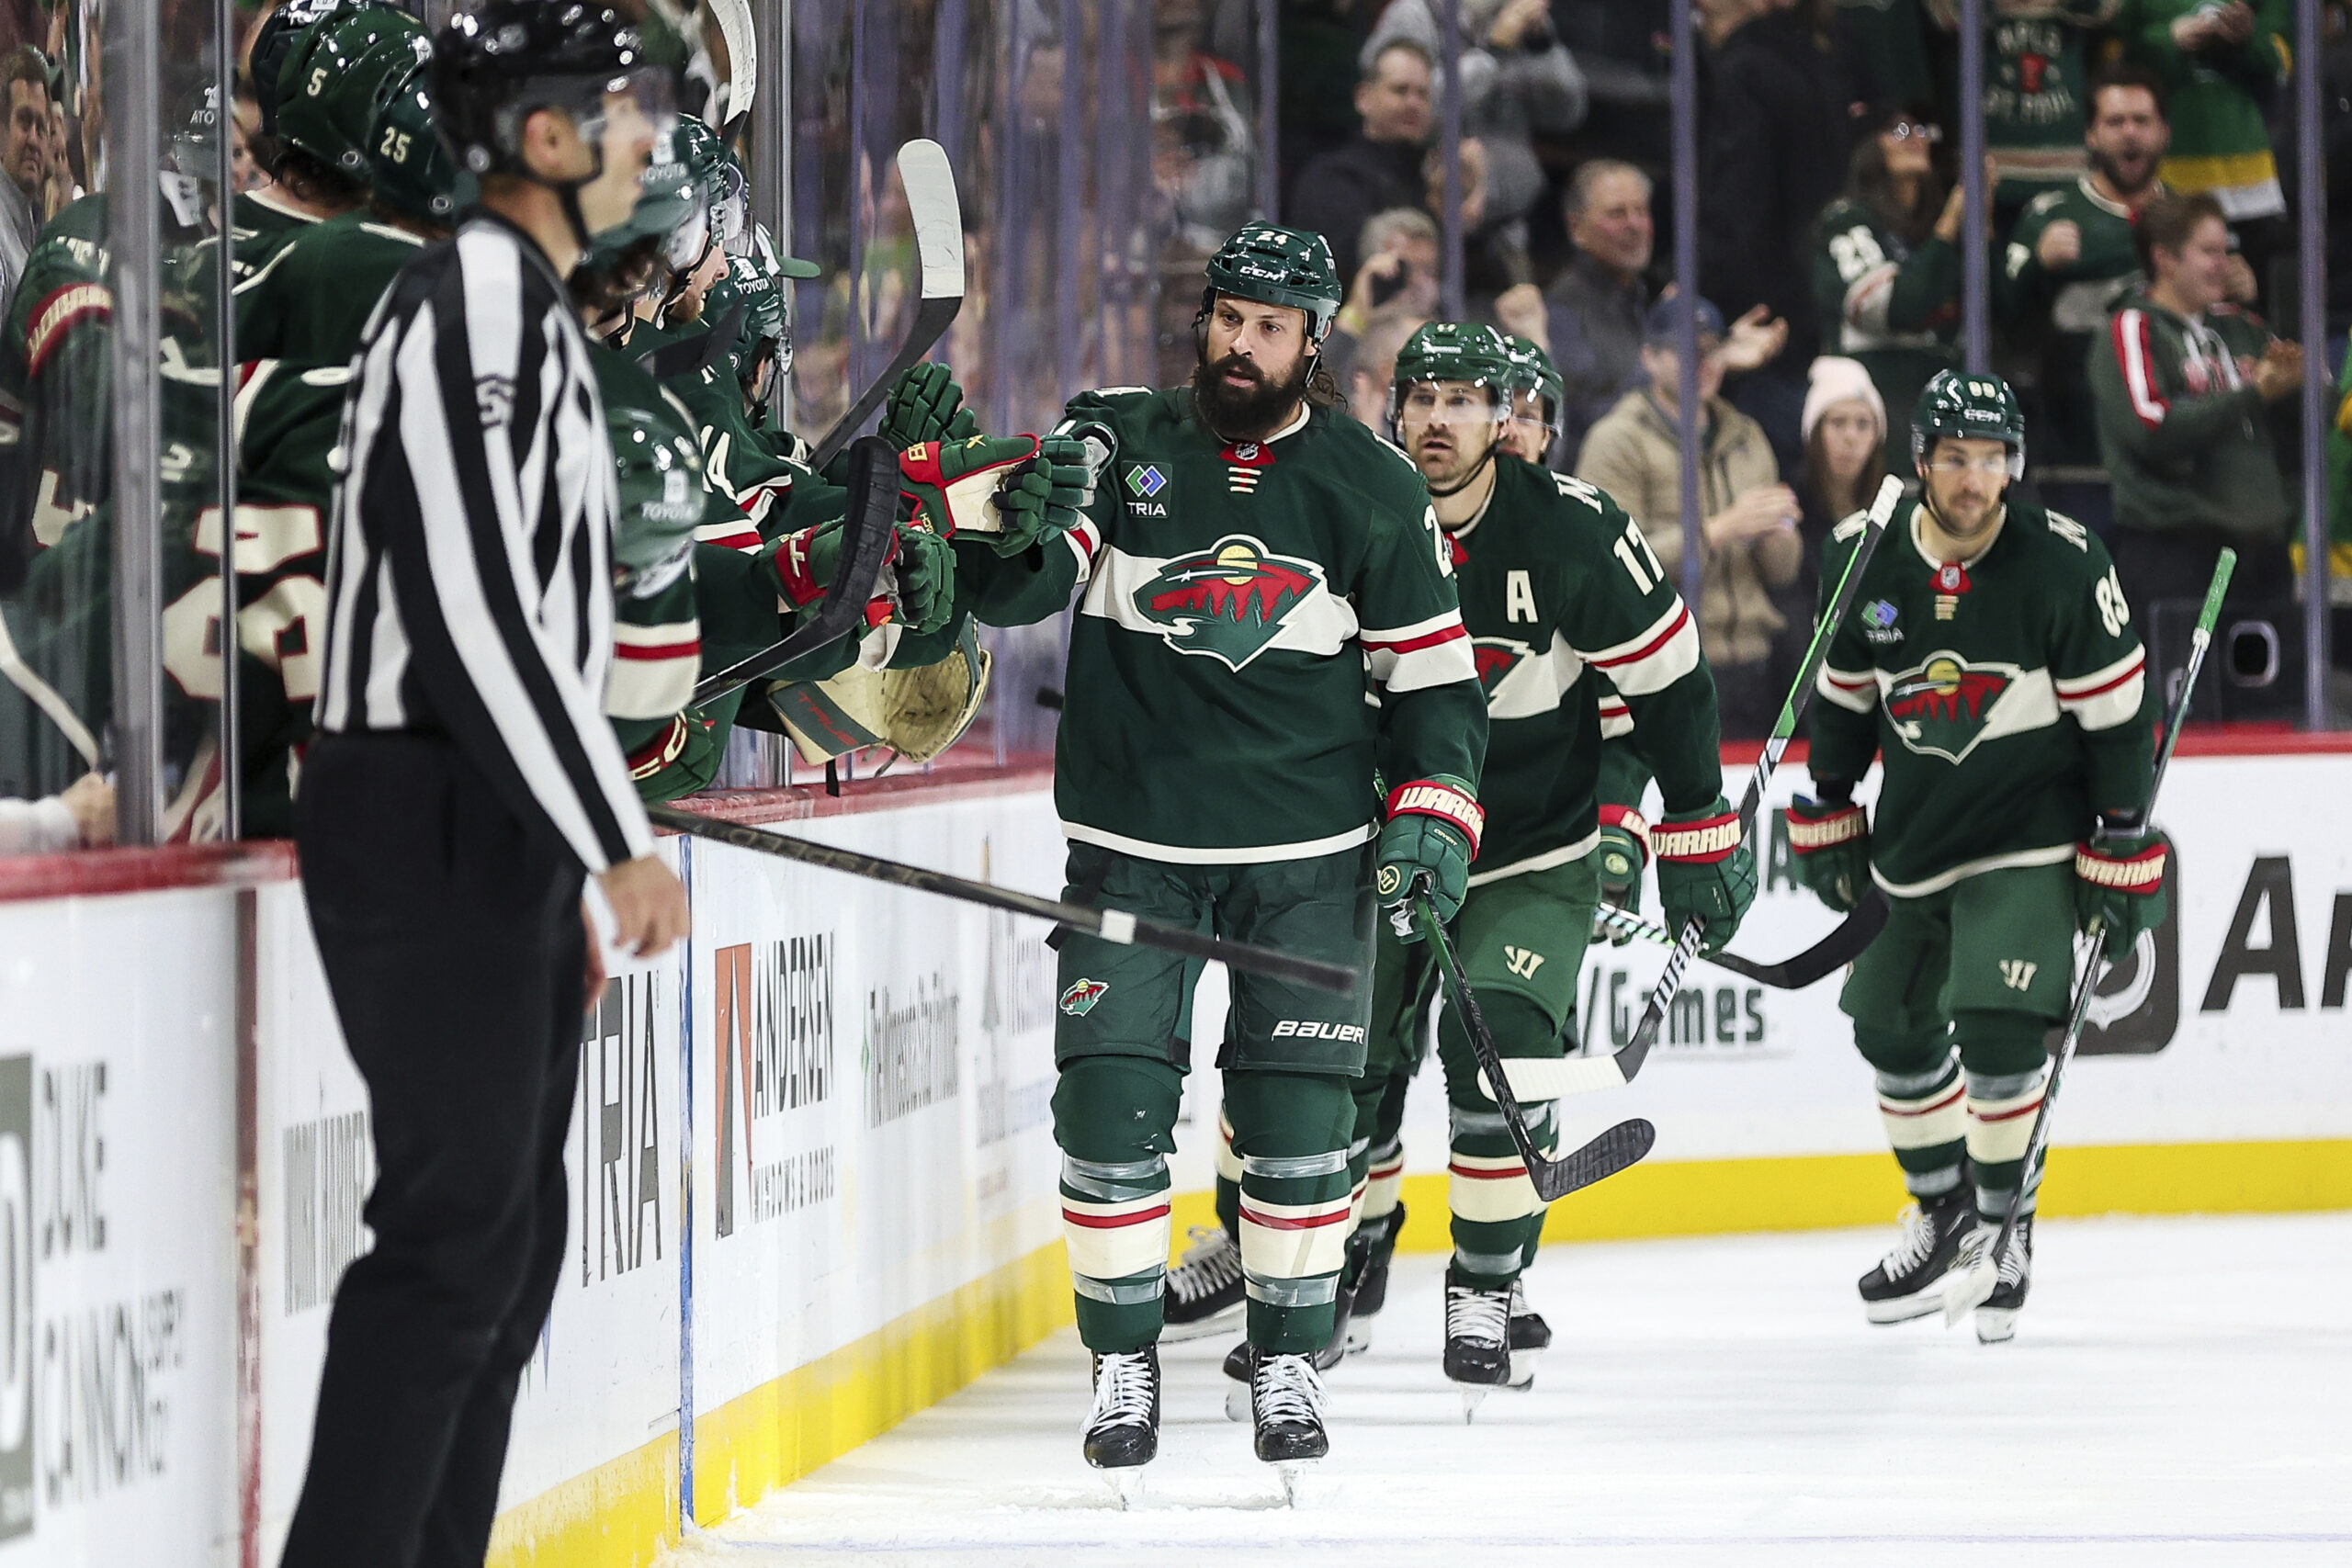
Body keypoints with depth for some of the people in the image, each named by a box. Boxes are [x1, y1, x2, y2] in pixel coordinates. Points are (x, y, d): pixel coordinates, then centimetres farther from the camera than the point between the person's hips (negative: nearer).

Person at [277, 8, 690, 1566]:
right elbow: (479, 613, -23)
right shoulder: (471, 307, -15)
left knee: (510, 1239, 11)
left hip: (494, 836, 10)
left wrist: (566, 885, 23)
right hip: (429, 833, -10)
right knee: (456, 1234, -12)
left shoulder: (530, 315, 18)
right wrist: (619, 846, -20)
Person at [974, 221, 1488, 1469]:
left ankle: (1287, 1363, 13)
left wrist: (1432, 817, -4)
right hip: (1132, 841, 0)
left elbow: (1434, 675, 7)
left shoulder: (1374, 492, 2)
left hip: (1306, 852, 0)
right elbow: (1018, 579, -12)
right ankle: (1123, 1362, 9)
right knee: (1111, 1098, -4)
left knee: (1297, 1110, -1)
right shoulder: (1118, 446, 1)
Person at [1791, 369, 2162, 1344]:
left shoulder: (2063, 566, -18)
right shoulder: (1862, 558, -7)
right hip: (1911, 837, 5)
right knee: (1890, 1024, 12)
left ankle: (2005, 1226, 0)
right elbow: (1842, 695, 9)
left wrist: (2125, 852, -10)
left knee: (1996, 1024, -18)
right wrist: (1826, 818, 13)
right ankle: (1943, 1209, 34)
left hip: (2031, 837, -5)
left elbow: (2117, 715, -11)